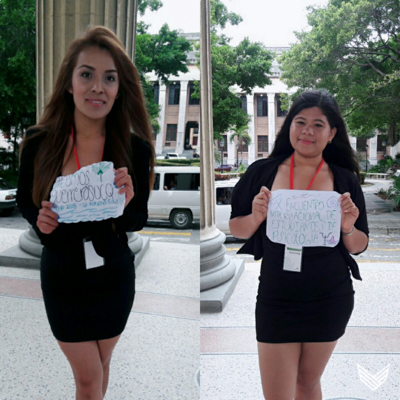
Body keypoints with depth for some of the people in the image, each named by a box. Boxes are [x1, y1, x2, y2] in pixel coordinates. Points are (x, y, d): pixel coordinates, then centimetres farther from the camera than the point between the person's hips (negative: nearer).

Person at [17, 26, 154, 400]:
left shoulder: (135, 147, -15)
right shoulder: (39, 143, -15)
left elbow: (138, 221, -6)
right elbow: (24, 199, 2)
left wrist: (126, 205, -29)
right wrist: (39, 220, -19)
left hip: (113, 276, 1)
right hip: (62, 277, 0)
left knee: (98, 368, 22)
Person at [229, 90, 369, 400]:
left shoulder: (345, 180, -2)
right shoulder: (262, 172, -4)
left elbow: (359, 247, 3)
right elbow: (237, 229, 2)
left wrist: (347, 229, -17)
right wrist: (256, 217, -18)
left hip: (330, 301, 1)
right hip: (276, 300, -1)